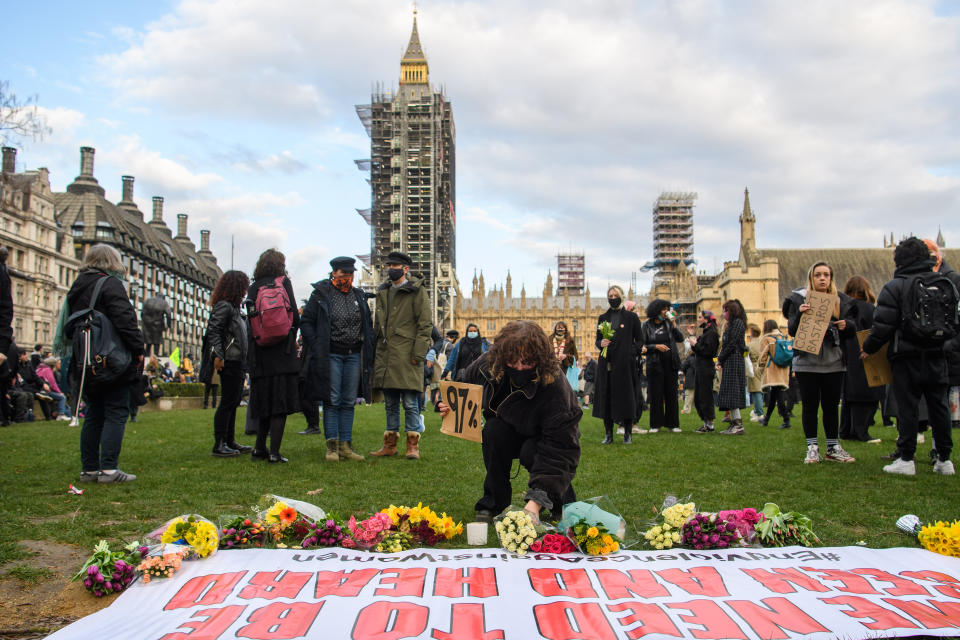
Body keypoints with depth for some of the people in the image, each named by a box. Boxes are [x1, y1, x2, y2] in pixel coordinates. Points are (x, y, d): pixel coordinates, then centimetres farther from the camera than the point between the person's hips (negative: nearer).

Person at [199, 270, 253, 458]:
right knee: (227, 402, -7)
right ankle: (219, 445, -4)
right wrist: (218, 355, -26)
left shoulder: (233, 307, 18)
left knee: (233, 402, 13)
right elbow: (214, 331, -20)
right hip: (229, 362, -10)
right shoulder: (223, 306, -11)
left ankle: (230, 441, 20)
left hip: (237, 362, 10)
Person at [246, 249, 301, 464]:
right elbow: (294, 315, -4)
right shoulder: (283, 282, 0)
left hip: (259, 352, 4)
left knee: (265, 400, 15)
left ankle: (259, 449, 17)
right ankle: (274, 452, -5)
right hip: (282, 350, -4)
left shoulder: (253, 288, 8)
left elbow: (250, 321, 5)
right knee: (281, 400, -2)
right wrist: (292, 337, 12)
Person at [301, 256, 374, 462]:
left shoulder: (359, 296, 12)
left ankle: (345, 445, 10)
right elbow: (306, 322, -1)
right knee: (331, 401, -4)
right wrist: (316, 346, -11)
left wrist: (368, 350, 7)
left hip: (354, 355, 4)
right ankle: (331, 447, 0)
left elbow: (368, 325, 18)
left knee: (349, 402, 5)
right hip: (330, 355, -4)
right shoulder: (321, 294, -1)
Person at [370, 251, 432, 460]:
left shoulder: (416, 291, -1)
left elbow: (425, 324, -6)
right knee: (390, 403, 11)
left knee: (410, 403, -3)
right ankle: (390, 444, 18)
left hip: (407, 355, -6)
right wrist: (375, 352, 16)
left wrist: (418, 352, -13)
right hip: (386, 355, 6)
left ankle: (413, 445, 3)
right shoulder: (383, 292, 18)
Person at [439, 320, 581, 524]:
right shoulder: (487, 365, -23)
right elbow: (464, 388, 3)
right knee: (494, 430, -30)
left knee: (531, 453, -36)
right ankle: (493, 503, -14)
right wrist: (452, 406, -19)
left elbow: (558, 448, -42)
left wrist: (536, 501, -51)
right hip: (507, 434, 4)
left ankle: (565, 501, -3)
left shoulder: (554, 387, -38)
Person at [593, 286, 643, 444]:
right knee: (606, 396, 0)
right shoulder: (603, 318, 13)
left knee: (626, 396, -3)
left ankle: (628, 433, 6)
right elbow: (597, 340, 16)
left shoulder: (631, 317, 5)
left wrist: (632, 353, -9)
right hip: (606, 363, 3)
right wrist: (600, 343, -6)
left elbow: (640, 340, 6)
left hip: (625, 363, -3)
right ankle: (608, 434, 7)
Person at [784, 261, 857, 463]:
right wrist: (799, 315, -23)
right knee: (810, 406, 2)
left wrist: (846, 325, -12)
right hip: (807, 361, -2)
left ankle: (833, 447, 17)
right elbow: (792, 331, -5)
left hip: (833, 362, 2)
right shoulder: (799, 299, 0)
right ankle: (812, 448, 9)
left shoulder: (840, 300, 8)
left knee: (831, 406, 8)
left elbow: (852, 328, 10)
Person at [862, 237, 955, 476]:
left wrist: (868, 348, 1)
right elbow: (954, 322, 13)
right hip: (937, 357, 5)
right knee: (939, 406, 11)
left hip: (907, 358, -5)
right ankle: (944, 459, 15)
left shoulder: (894, 287, -9)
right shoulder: (946, 284, 8)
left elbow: (883, 326, -11)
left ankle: (906, 460, 0)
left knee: (907, 407, -1)